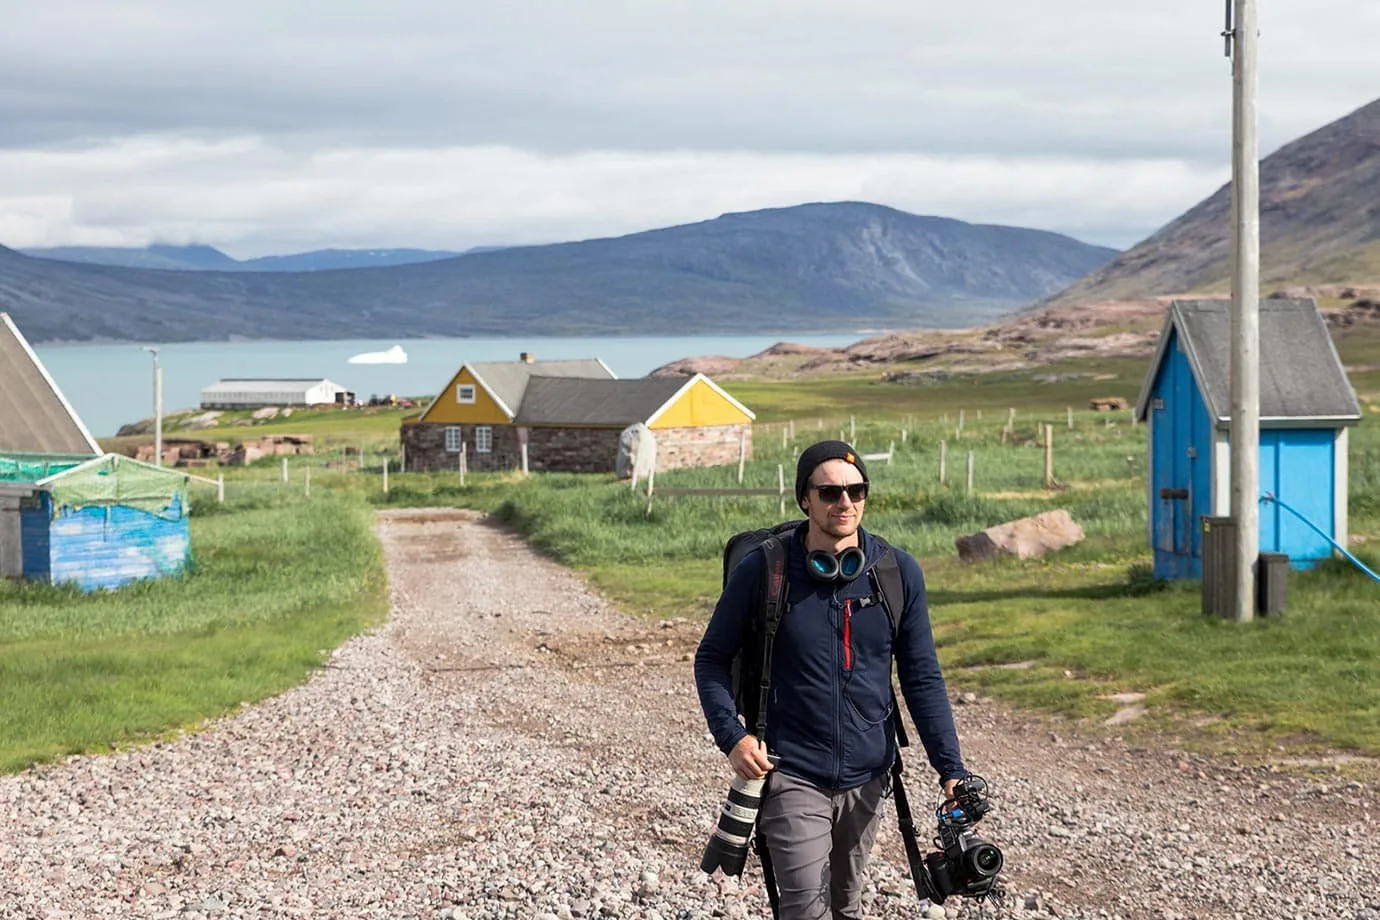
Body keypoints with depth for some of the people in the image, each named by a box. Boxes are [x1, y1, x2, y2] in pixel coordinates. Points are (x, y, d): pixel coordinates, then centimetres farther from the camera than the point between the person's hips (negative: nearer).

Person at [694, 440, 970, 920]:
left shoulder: (899, 572, -2)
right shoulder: (762, 571, -8)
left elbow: (921, 678, 3)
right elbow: (712, 658, 2)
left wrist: (951, 769, -4)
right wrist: (731, 735, -13)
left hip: (867, 777, 3)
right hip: (793, 777, -3)